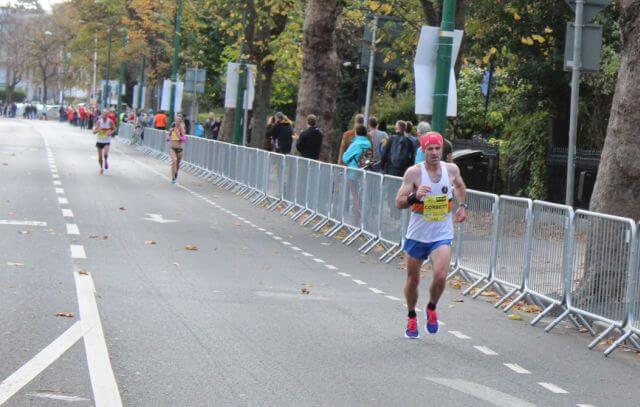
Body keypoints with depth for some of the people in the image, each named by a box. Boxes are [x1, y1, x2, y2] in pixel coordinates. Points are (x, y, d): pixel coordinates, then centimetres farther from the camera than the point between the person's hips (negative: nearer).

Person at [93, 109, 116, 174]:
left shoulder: (110, 122, -8)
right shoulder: (99, 122, -10)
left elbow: (114, 129, 8)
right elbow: (94, 132, -11)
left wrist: (111, 132, -12)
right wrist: (99, 129, -30)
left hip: (107, 141, -1)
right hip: (99, 140, 1)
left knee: (105, 153, -24)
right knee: (100, 156, 7)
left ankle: (106, 161, 8)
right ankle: (101, 167, 30)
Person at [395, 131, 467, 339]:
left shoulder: (451, 169, -2)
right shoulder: (414, 172, -12)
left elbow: (460, 186, 23)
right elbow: (399, 203, -16)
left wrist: (462, 206, 16)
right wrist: (415, 196, -33)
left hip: (442, 235, 1)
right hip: (417, 234, -1)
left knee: (440, 276, -20)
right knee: (413, 280, 11)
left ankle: (431, 308, 10)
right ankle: (411, 317, 36)